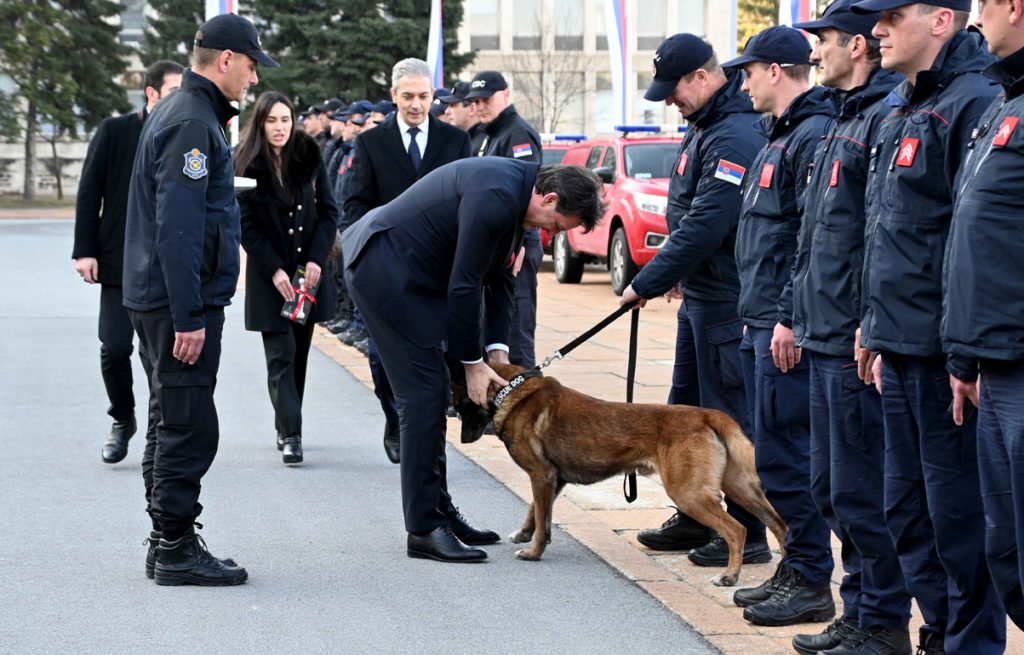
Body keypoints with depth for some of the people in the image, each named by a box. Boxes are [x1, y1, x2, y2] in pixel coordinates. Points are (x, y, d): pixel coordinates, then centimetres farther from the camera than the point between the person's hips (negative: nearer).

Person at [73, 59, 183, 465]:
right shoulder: (114, 132, 0)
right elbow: (89, 192, 1)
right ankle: (122, 420, 21)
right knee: (115, 348, -2)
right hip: (119, 262, -1)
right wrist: (85, 250, -5)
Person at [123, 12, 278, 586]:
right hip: (183, 302, -11)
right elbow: (178, 228, -23)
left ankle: (170, 541, 22)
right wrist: (188, 317, -23)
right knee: (190, 429, -6)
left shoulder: (189, 114, 17)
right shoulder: (192, 123, -16)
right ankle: (177, 550, -1)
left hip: (165, 300, 11)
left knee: (180, 426, 15)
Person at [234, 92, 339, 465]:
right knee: (281, 354, -10)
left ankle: (287, 428, 17)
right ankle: (290, 434, -13)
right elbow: (246, 225, -5)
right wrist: (274, 270, -13)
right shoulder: (247, 165, -4)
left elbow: (328, 211, 3)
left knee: (299, 352, 7)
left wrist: (316, 259, -8)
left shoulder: (309, 158, 2)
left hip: (309, 270, 3)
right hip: (269, 275, -3)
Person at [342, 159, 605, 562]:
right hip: (384, 268, -11)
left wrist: (497, 349, 5)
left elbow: (499, 277, 12)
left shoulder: (517, 193, 5)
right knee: (423, 393, -10)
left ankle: (438, 511, 20)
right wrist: (473, 362, -12)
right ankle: (425, 529, -7)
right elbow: (464, 286, -22)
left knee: (432, 393, 13)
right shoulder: (495, 197, -26)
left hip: (410, 272, 11)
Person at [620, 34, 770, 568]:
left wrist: (647, 283, -21)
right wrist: (676, 273, 17)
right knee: (687, 410, 17)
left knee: (729, 418, -4)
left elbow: (705, 226, -26)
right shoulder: (704, 127, 11)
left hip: (726, 302, -11)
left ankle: (748, 536, 4)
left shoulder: (737, 137, -22)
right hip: (699, 294, 11)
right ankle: (694, 519, 29)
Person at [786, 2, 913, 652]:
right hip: (826, 341, 10)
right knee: (831, 487, 15)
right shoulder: (843, 122, 18)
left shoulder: (888, 119, -14)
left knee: (861, 490, -5)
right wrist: (799, 317, 22)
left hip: (857, 343, -10)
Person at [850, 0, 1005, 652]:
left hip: (945, 354, -10)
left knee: (958, 513, -2)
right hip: (900, 352, 10)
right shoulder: (902, 112, 17)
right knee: (908, 509, 16)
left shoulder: (974, 104, -14)